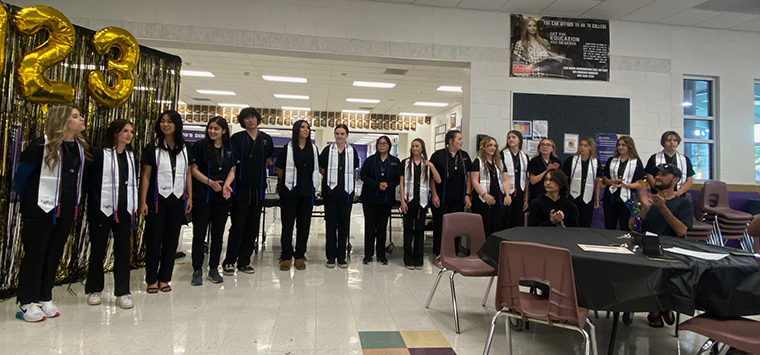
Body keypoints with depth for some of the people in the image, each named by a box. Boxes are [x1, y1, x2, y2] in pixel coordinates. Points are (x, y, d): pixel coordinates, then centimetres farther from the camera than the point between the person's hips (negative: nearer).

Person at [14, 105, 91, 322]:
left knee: (54, 255, 12)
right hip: (41, 209, -6)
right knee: (35, 255, 4)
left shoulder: (81, 148, 6)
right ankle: (28, 302, 15)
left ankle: (45, 298, 24)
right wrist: (27, 200, 2)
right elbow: (22, 173, -6)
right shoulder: (42, 145, -13)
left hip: (67, 212, 6)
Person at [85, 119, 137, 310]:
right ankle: (94, 290, 23)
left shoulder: (130, 156, 12)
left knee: (123, 249, 3)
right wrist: (95, 204, -6)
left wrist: (133, 206, 12)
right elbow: (89, 179, -5)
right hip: (102, 209, -4)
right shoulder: (99, 153, -5)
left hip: (124, 210, 4)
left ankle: (122, 293, 9)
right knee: (98, 250, 7)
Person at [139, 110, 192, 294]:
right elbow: (145, 176, -2)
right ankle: (152, 280, 15)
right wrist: (143, 201, -8)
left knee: (171, 240, 7)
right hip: (157, 200, -3)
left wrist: (189, 197, 6)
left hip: (177, 201, 3)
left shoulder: (185, 148, 9)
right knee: (154, 239, 3)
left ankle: (164, 278, 19)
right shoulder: (152, 148, 0)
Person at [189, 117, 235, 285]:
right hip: (202, 196, -3)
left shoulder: (230, 149, 9)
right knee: (199, 233, -1)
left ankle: (214, 269, 19)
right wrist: (210, 182, -15)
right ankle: (197, 270, 10)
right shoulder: (200, 146, 0)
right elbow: (193, 169, -4)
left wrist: (226, 184, -10)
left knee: (218, 234, 8)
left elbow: (232, 170, 9)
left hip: (222, 197, 3)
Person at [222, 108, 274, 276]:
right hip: (240, 188, -3)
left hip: (258, 189, 4)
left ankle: (244, 261, 18)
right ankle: (229, 262, 10)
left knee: (253, 227, 7)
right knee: (238, 226, -2)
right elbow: (232, 162, -10)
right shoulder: (236, 139, 0)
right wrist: (229, 183, -21)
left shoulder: (266, 139, 10)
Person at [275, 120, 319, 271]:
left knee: (304, 224, 6)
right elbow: (280, 169, 4)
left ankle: (300, 256, 16)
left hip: (307, 192, 3)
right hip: (290, 191, -3)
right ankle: (286, 256, 10)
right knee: (287, 223, 1)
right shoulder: (288, 148, -1)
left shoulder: (313, 149, 10)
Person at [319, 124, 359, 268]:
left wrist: (345, 179, 8)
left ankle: (341, 256, 15)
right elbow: (322, 169, 10)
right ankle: (331, 256, 13)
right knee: (330, 223, 4)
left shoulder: (352, 151, 6)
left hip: (346, 191, 1)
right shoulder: (328, 150, 3)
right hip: (331, 191, -1)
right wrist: (331, 178, 7)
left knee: (344, 224, 5)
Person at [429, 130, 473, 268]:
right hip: (442, 199, -4)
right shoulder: (438, 155, -5)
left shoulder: (464, 156, 9)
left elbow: (468, 177, 12)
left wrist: (468, 195, 5)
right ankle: (439, 256, 14)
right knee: (440, 226, 3)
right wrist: (434, 195, -9)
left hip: (458, 199, 4)